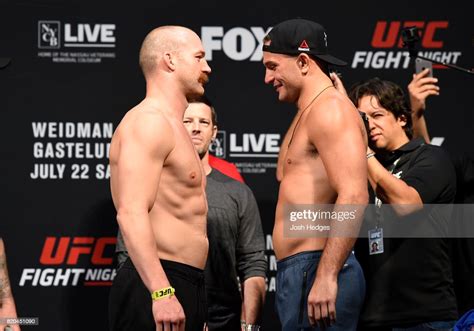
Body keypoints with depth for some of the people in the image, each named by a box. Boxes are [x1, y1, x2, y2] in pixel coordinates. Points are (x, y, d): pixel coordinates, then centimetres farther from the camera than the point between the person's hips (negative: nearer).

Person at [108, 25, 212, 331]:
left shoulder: (173, 128, 23)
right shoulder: (148, 122, -10)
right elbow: (131, 214, -22)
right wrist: (161, 292, -30)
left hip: (187, 288, 10)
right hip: (156, 286, -10)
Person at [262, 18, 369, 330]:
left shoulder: (329, 109, -9)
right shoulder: (307, 115, 24)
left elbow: (353, 197, -21)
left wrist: (326, 277, -27)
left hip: (316, 270, -10)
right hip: (296, 271, 10)